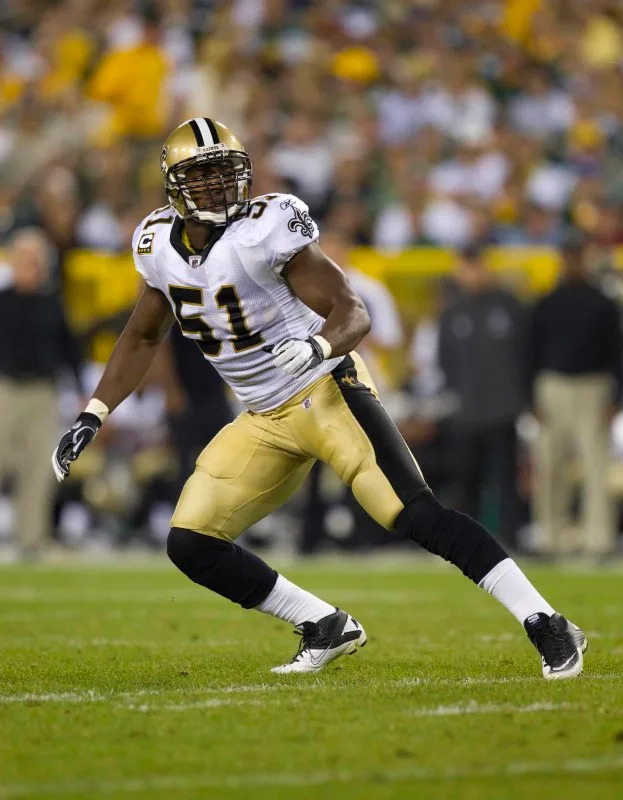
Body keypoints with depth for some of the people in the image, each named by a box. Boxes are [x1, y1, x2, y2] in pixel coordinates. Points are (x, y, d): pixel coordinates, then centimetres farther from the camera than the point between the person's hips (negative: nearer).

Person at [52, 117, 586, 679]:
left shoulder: (263, 230, -18)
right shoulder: (160, 244, 2)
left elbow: (353, 313, -20)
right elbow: (142, 338, 19)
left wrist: (318, 346, -42)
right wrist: (91, 419, 12)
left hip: (327, 392, -7)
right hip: (265, 422, 7)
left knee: (415, 515, -22)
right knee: (191, 544, -3)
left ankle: (547, 627, -21)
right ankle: (328, 629, 9)